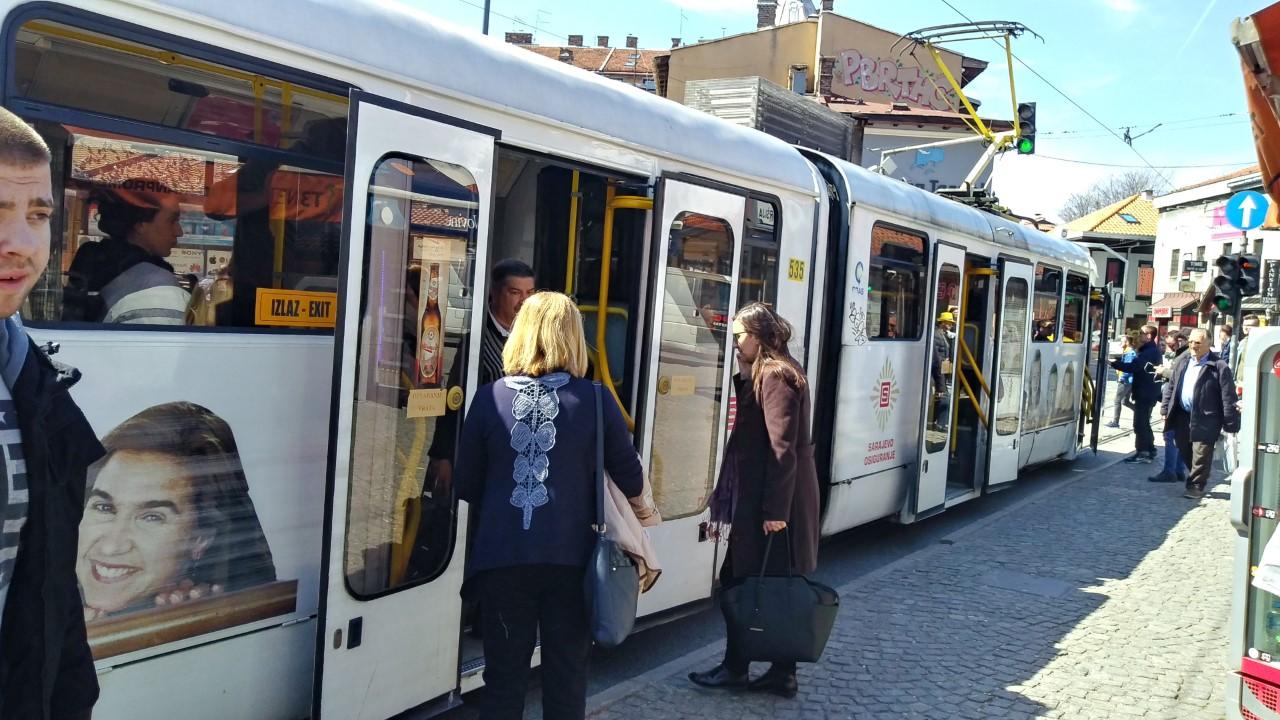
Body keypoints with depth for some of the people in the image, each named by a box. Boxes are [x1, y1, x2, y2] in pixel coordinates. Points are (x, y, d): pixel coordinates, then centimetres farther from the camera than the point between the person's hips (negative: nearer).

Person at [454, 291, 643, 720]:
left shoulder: (490, 398, -4)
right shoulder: (594, 401, -5)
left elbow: (467, 486, 2)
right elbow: (630, 481, 1)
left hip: (501, 556, 0)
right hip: (571, 557, 0)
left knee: (504, 675, 11)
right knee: (567, 674, 13)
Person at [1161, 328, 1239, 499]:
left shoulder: (1219, 366, -12)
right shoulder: (1183, 361, 9)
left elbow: (1228, 397, -13)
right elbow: (1172, 386, 16)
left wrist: (1230, 424, -14)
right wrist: (1166, 408, 13)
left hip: (1205, 419, -6)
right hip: (1182, 416, 7)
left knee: (1200, 456, -2)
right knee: (1185, 451, 16)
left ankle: (1196, 486, 10)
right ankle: (1194, 479, 33)